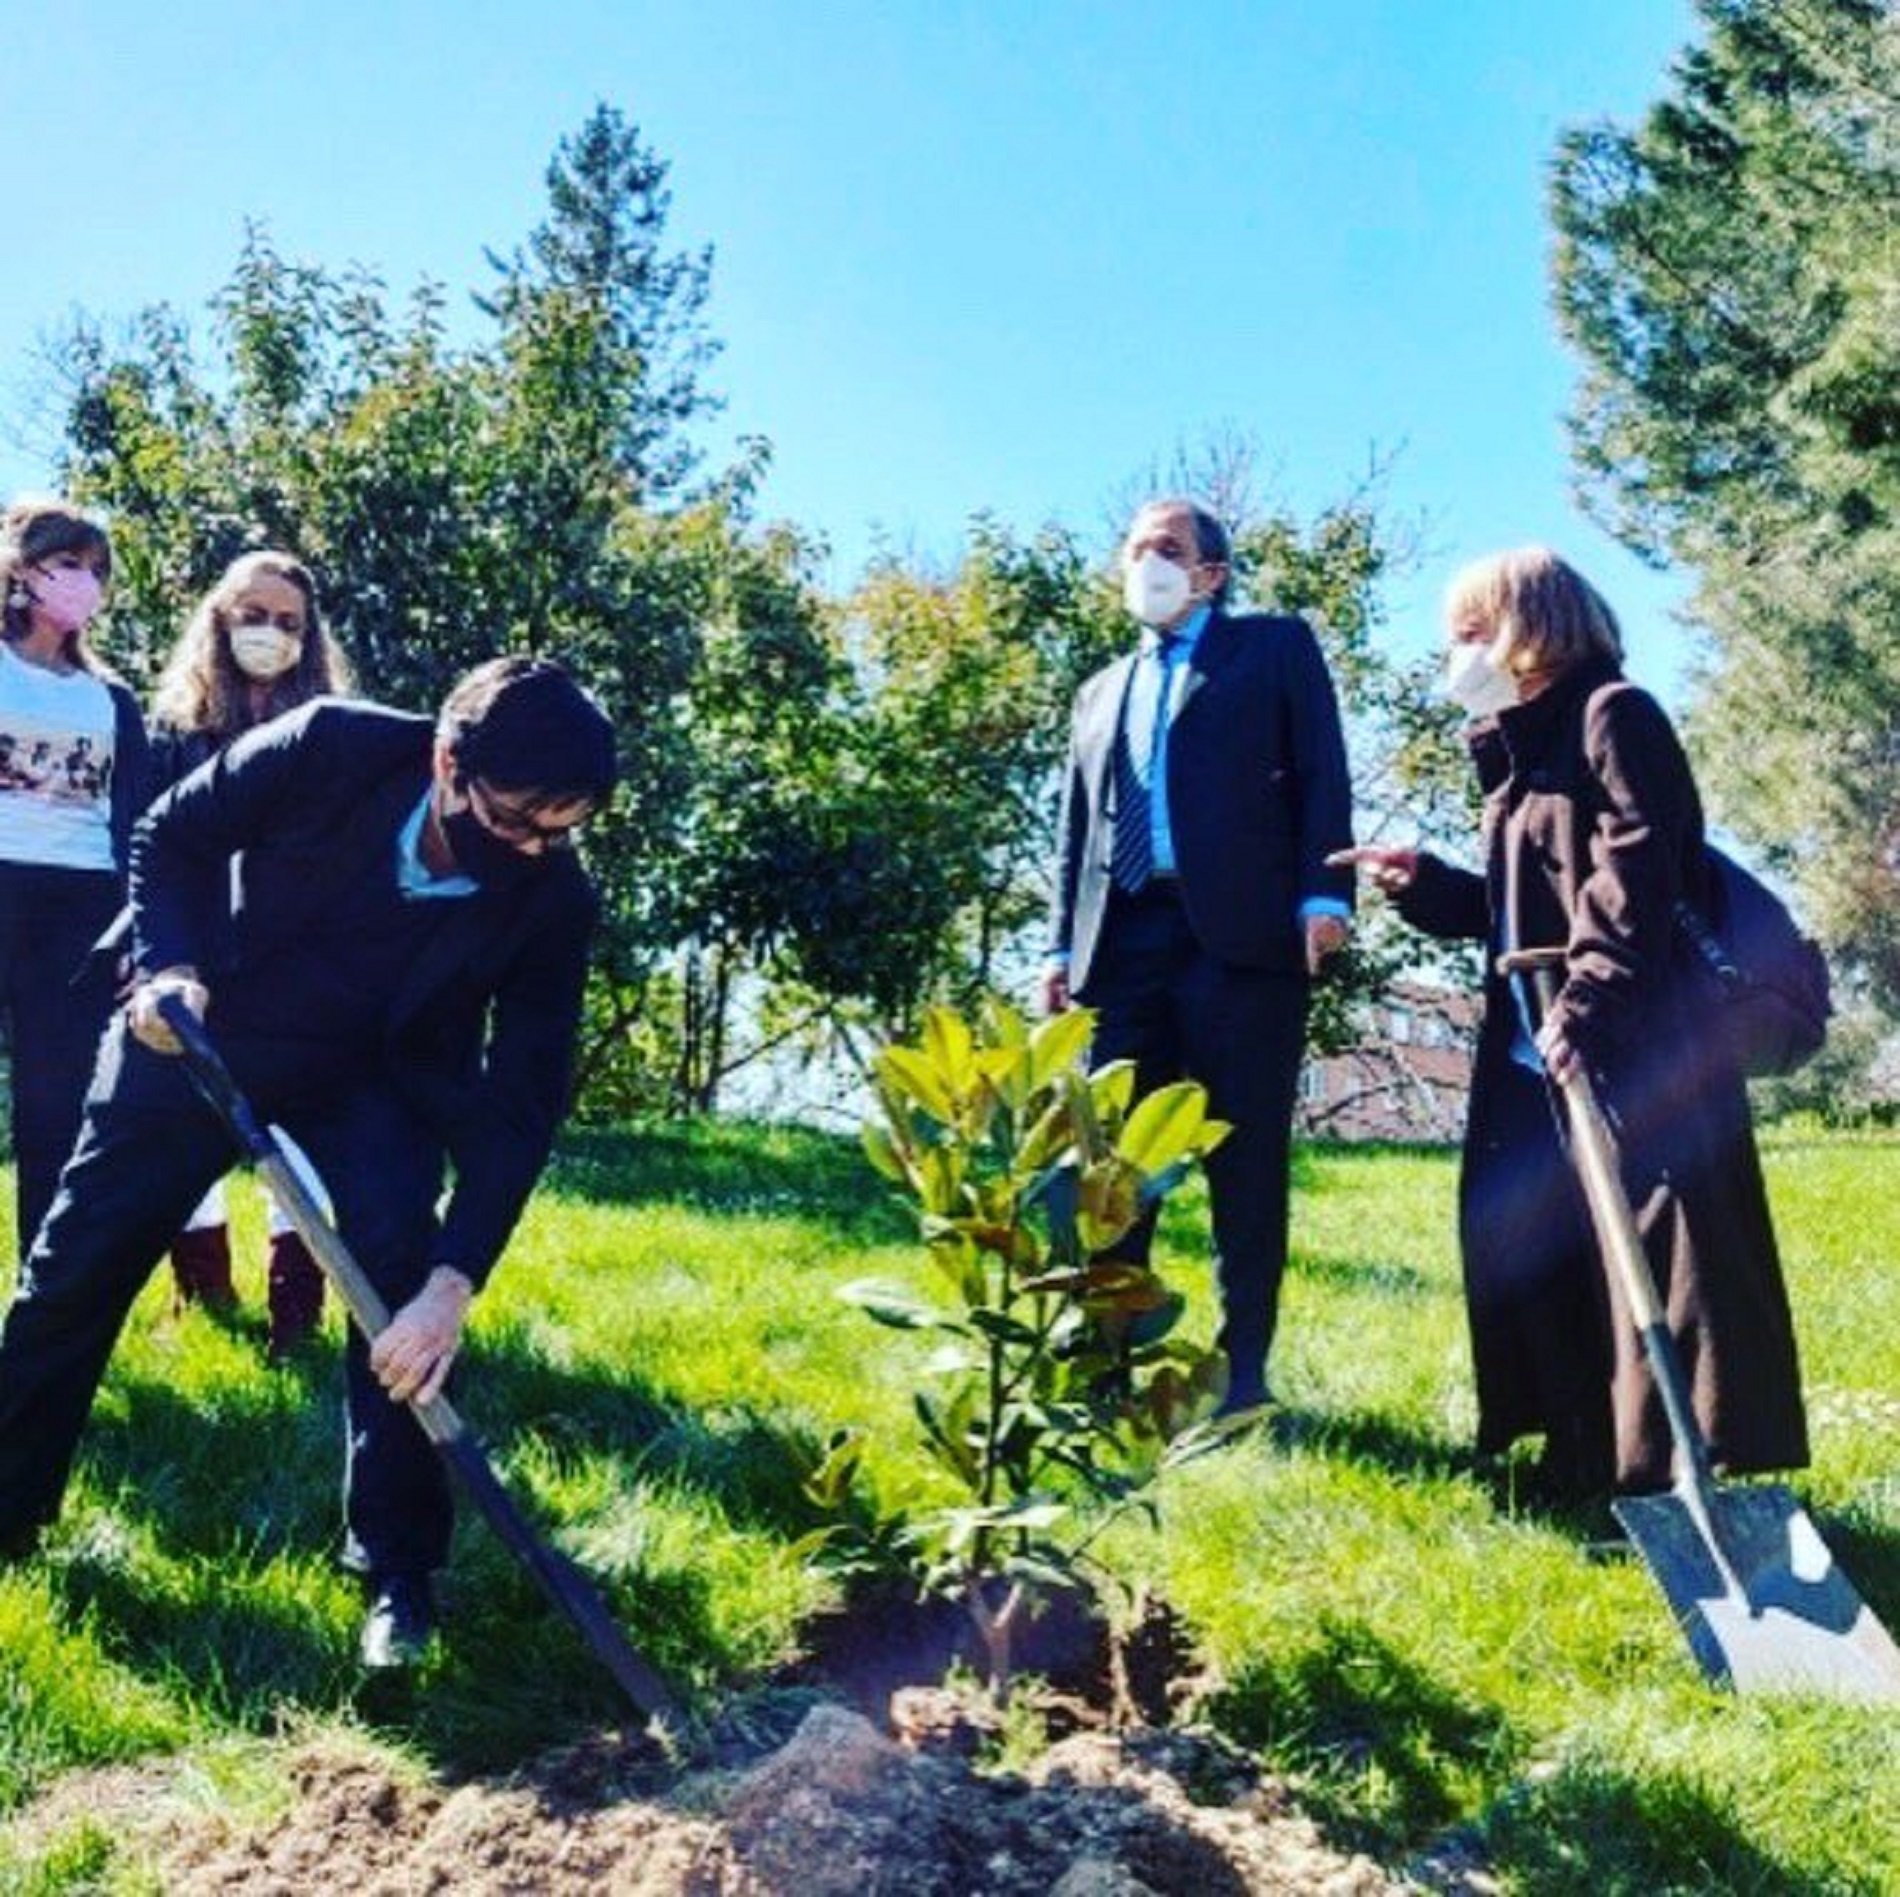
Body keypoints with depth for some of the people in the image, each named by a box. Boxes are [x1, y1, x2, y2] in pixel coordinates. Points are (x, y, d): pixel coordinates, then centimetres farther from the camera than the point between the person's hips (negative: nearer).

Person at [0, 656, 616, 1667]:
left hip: (383, 1072, 0)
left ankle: (397, 1571, -2)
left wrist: (455, 1277, -34)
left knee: (401, 1285, -18)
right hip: (202, 1028, 0)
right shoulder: (331, 746, -30)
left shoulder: (552, 899, -27)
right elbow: (172, 838, -12)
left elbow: (521, 1101, -24)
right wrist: (171, 967, -29)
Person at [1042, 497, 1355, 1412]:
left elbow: (1321, 771, 2)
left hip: (1242, 934, -4)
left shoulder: (1275, 645, 12)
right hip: (1124, 940, 5)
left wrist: (1324, 894, -11)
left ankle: (1241, 1367, 6)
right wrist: (1061, 945, 11)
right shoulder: (1102, 691, 26)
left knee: (1246, 1160, -1)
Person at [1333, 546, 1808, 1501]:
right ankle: (1588, 1467, 20)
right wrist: (1425, 884, 10)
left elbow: (1636, 875, -18)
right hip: (1537, 1053, 10)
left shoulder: (1612, 715, -5)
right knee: (1532, 1256, 10)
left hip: (1633, 1049, -10)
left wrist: (1585, 1006, -26)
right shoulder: (1517, 751, 22)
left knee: (1656, 1260, -9)